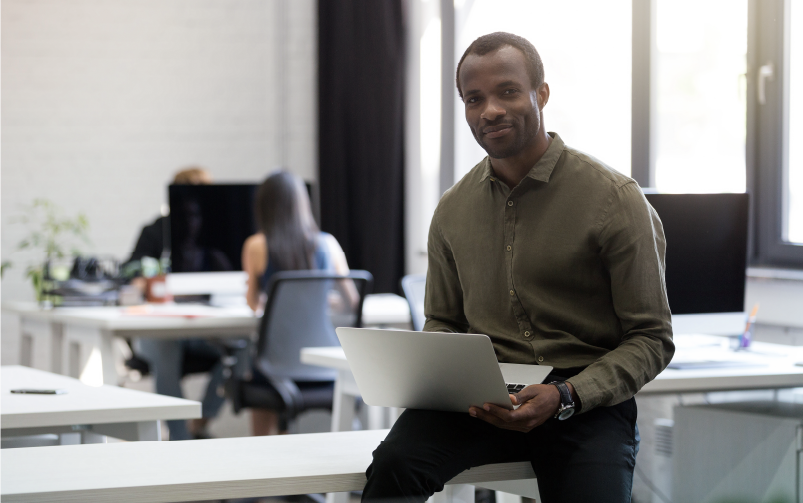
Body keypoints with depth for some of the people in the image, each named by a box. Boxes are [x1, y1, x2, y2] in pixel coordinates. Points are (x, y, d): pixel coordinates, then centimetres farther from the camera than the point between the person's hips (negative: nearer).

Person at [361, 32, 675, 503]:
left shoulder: (616, 199, -4)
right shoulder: (453, 209, 11)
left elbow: (652, 339, -3)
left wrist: (565, 396, -18)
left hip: (587, 404, -2)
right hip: (480, 401, 3)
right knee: (395, 462, -28)